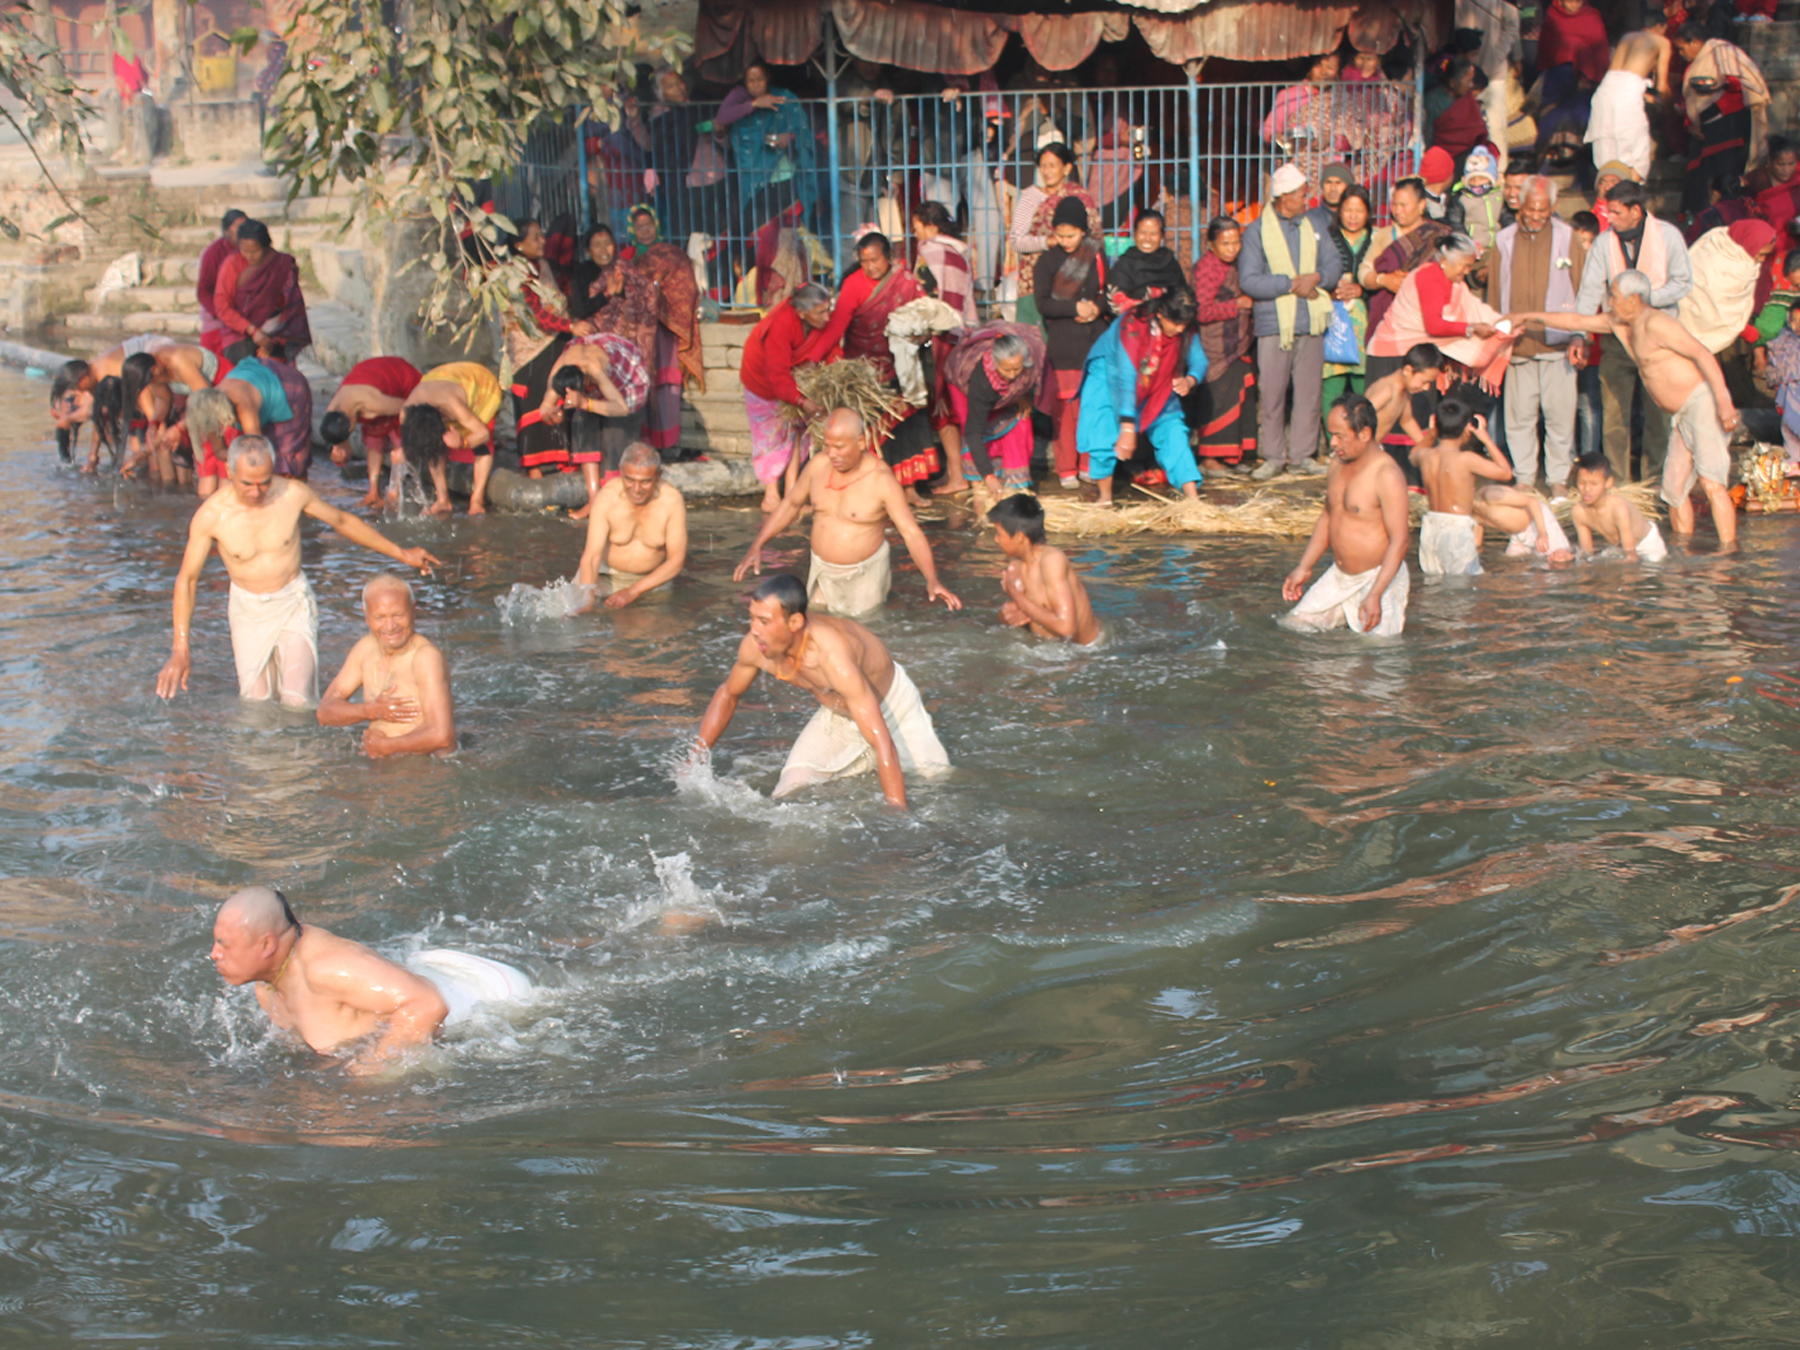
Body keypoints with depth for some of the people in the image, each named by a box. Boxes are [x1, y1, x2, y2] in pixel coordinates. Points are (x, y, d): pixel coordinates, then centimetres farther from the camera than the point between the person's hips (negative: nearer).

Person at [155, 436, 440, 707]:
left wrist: (401, 553, 8)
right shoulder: (211, 515, -19)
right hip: (248, 610, 0)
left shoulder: (293, 495, -17)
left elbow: (343, 522, 2)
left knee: (297, 702, -13)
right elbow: (186, 579, -8)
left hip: (294, 605, 0)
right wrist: (180, 649, -12)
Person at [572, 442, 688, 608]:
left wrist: (632, 592, -26)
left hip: (652, 578, 1)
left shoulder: (672, 500, -23)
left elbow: (676, 561, -17)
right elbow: (591, 558, -26)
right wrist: (588, 601, -40)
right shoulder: (607, 498, -24)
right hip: (606, 574, -1)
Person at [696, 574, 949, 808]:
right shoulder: (755, 647, -24)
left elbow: (883, 744, -43)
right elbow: (727, 695, 1)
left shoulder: (833, 656, -44)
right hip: (836, 715, 5)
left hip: (893, 706, -5)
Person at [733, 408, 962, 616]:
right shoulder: (818, 465, -9)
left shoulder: (881, 481, -24)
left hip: (863, 571, -5)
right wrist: (756, 547, 3)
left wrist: (932, 580, -40)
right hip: (822, 570, 5)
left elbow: (912, 533, -27)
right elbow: (791, 504, 7)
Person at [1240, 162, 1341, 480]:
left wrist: (1316, 277, -10)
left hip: (1311, 324, 4)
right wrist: (1291, 283, -14)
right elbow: (1249, 281, -11)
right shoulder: (1257, 233, 0)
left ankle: (1302, 453, 12)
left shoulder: (1313, 226, 14)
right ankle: (1273, 456, 7)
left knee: (1309, 391, 4)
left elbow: (1334, 265, 11)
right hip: (1274, 325, -4)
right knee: (1272, 393, -2)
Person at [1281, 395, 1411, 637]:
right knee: (1292, 625, 1)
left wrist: (1375, 595, -28)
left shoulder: (1387, 475, -20)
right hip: (1338, 577, 8)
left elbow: (1400, 540, -22)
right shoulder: (1338, 463, 6)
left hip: (1378, 578, -8)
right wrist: (1304, 568, 14)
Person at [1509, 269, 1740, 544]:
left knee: (1710, 481, -19)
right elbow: (1577, 321, 27)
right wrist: (1529, 317, 29)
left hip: (1703, 402, -10)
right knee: (1673, 487, 7)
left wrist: (1723, 402, -26)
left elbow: (1703, 354, -20)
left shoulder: (1655, 324, -14)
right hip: (1682, 415, 10)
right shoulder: (1619, 324, 14)